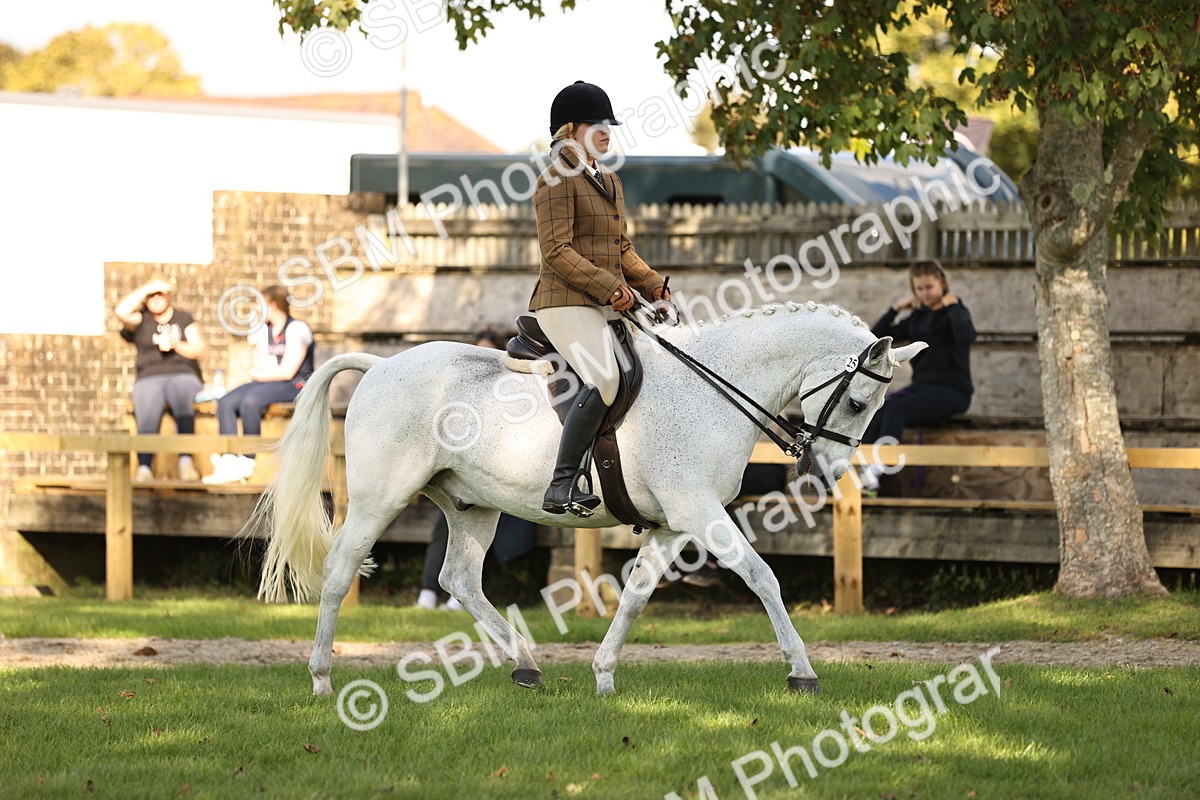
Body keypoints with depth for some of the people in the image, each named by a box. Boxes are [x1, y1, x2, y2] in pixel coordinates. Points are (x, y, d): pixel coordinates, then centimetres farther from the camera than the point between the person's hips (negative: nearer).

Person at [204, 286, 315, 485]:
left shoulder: (296, 329, -8)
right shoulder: (264, 330, 16)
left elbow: (288, 371, -14)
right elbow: (260, 368, 12)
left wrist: (259, 375, -2)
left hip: (296, 386, -8)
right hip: (268, 383, 8)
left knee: (250, 402, -34)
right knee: (226, 403, -16)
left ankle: (247, 462, -23)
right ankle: (229, 462, -27)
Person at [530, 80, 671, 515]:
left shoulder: (610, 182, 20)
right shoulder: (558, 180, -8)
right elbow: (557, 251, -16)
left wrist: (652, 284, 7)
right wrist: (610, 286, -20)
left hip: (607, 307, 10)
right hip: (566, 303, -10)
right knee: (604, 381, -29)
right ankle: (561, 487, -28)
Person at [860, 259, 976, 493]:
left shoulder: (955, 312, 0)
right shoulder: (917, 318, 17)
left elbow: (967, 336, -24)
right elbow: (875, 338, 16)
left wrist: (951, 306, -12)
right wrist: (895, 309, 7)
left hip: (952, 389, -6)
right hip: (921, 386, 6)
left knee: (897, 408, -30)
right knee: (877, 408, -24)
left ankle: (876, 472, -37)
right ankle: (859, 468, -38)